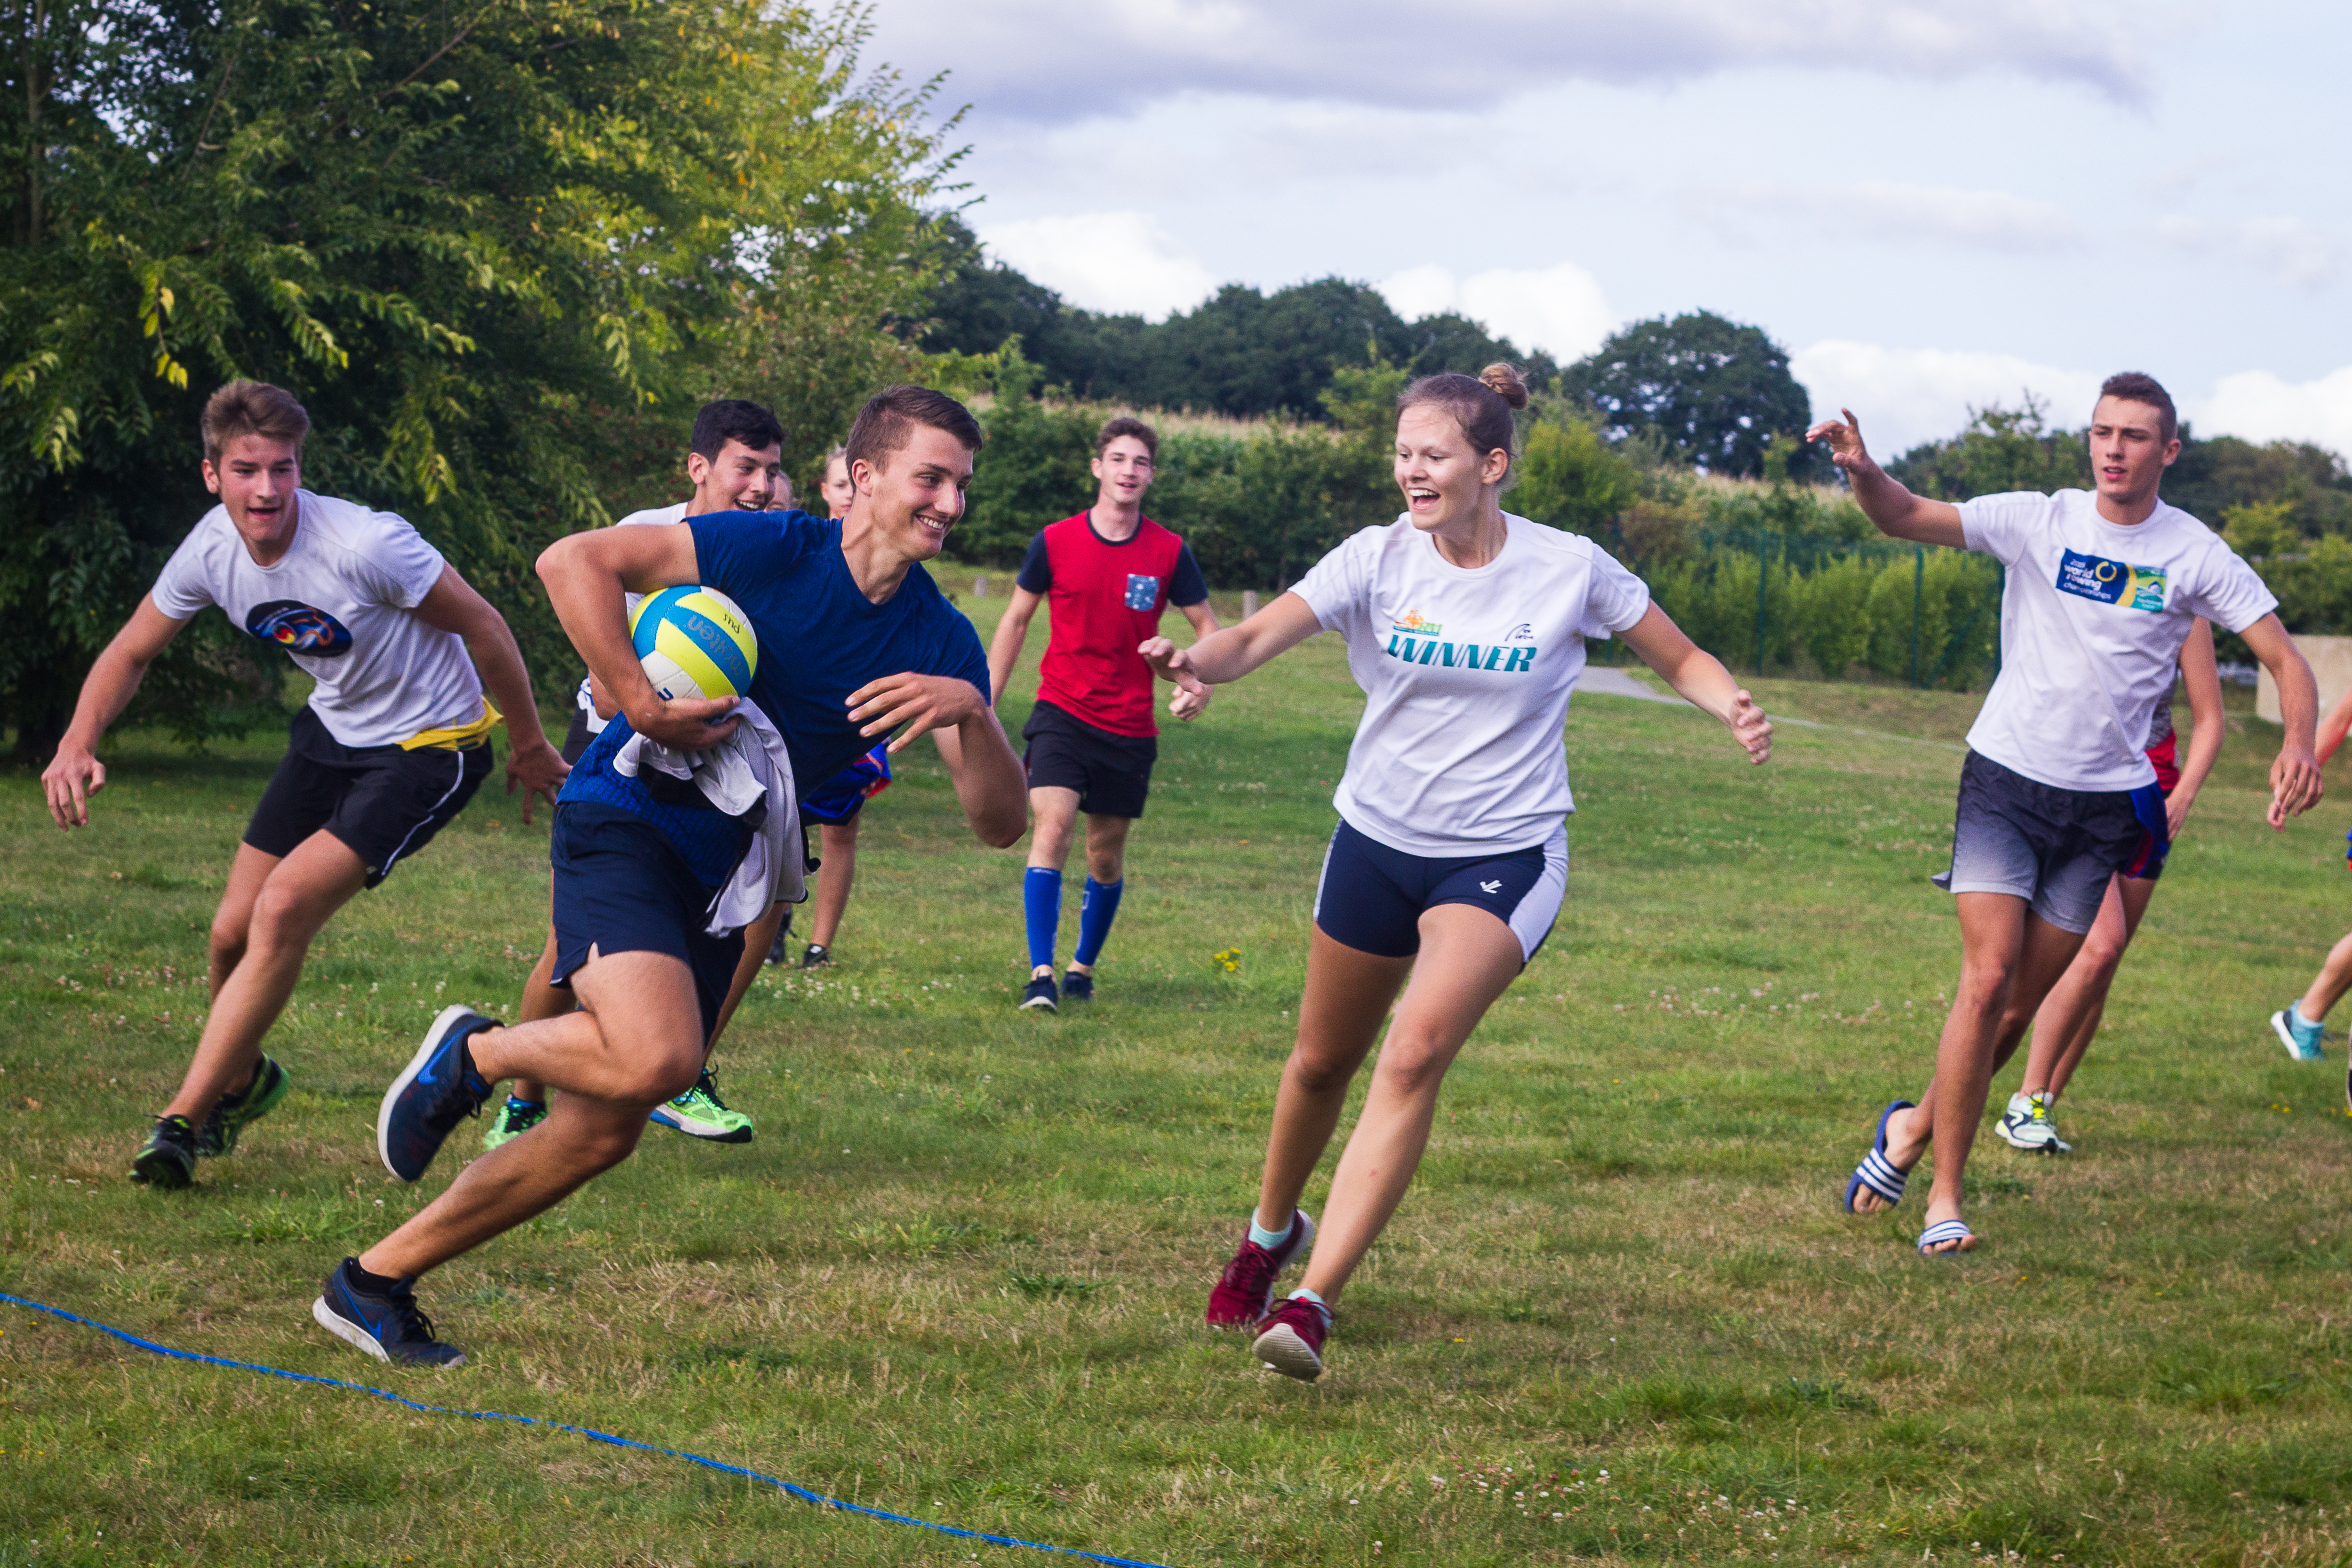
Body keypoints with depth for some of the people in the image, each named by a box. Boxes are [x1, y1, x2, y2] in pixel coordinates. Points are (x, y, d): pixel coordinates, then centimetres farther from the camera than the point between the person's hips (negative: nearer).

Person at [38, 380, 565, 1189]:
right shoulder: (213, 548, -12)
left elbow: (484, 627, -18)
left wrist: (530, 747, -5)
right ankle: (242, 1079, 37)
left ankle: (183, 1120, -10)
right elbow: (131, 651, 3)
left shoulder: (366, 545, -31)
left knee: (284, 910, -21)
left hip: (429, 746, -6)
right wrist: (78, 744, -16)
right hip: (334, 730, 6)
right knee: (234, 933, 5)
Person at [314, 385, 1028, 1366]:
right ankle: (475, 1053, 0)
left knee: (602, 1133, 5)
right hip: (626, 819, -7)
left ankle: (373, 1284, 19)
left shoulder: (941, 641, 3)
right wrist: (640, 705, -21)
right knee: (655, 1058, -31)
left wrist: (972, 712, -21)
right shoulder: (772, 551, -12)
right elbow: (574, 560, -16)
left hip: (716, 880, 7)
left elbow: (998, 822, -3)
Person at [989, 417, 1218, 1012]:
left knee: (1107, 855, 9)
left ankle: (1083, 967, 29)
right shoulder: (1055, 542, -3)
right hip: (1062, 712, -1)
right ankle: (1041, 973, -19)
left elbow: (1206, 625, 8)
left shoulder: (1169, 553, -2)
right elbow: (1016, 621, 8)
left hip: (1129, 727, 2)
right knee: (1052, 828, -19)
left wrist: (1200, 682, -13)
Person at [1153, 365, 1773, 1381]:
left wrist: (1734, 709, -17)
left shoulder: (1570, 570, -9)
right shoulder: (1379, 559, -8)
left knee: (1417, 1052, -25)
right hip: (1377, 840, 3)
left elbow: (1679, 658, 5)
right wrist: (1199, 659, -47)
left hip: (1505, 856, -3)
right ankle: (1271, 1232, 47)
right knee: (1324, 1061, 16)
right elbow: (1262, 635, -24)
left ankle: (1312, 1304, -24)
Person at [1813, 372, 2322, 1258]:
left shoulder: (2196, 555, -3)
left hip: (2104, 803, 2)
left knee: (2026, 1003, 5)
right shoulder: (2039, 522, -4)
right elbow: (1904, 519, -9)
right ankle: (1944, 1199, -7)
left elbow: (2286, 660, -3)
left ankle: (1917, 1126, 30)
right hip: (2005, 781, -2)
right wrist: (1862, 469, -31)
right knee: (1987, 980, -14)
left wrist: (2298, 747, -23)